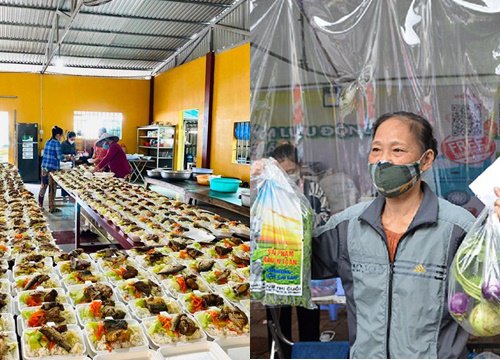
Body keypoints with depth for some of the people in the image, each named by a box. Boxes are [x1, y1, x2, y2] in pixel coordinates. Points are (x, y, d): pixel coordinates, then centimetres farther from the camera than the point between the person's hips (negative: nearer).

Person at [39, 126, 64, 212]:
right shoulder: (57, 143, -11)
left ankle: (40, 205, 20)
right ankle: (51, 208, 9)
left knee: (43, 186, 14)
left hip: (44, 167, 7)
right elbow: (59, 157, -13)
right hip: (52, 168, -7)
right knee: (52, 188, 2)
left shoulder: (48, 142, 11)